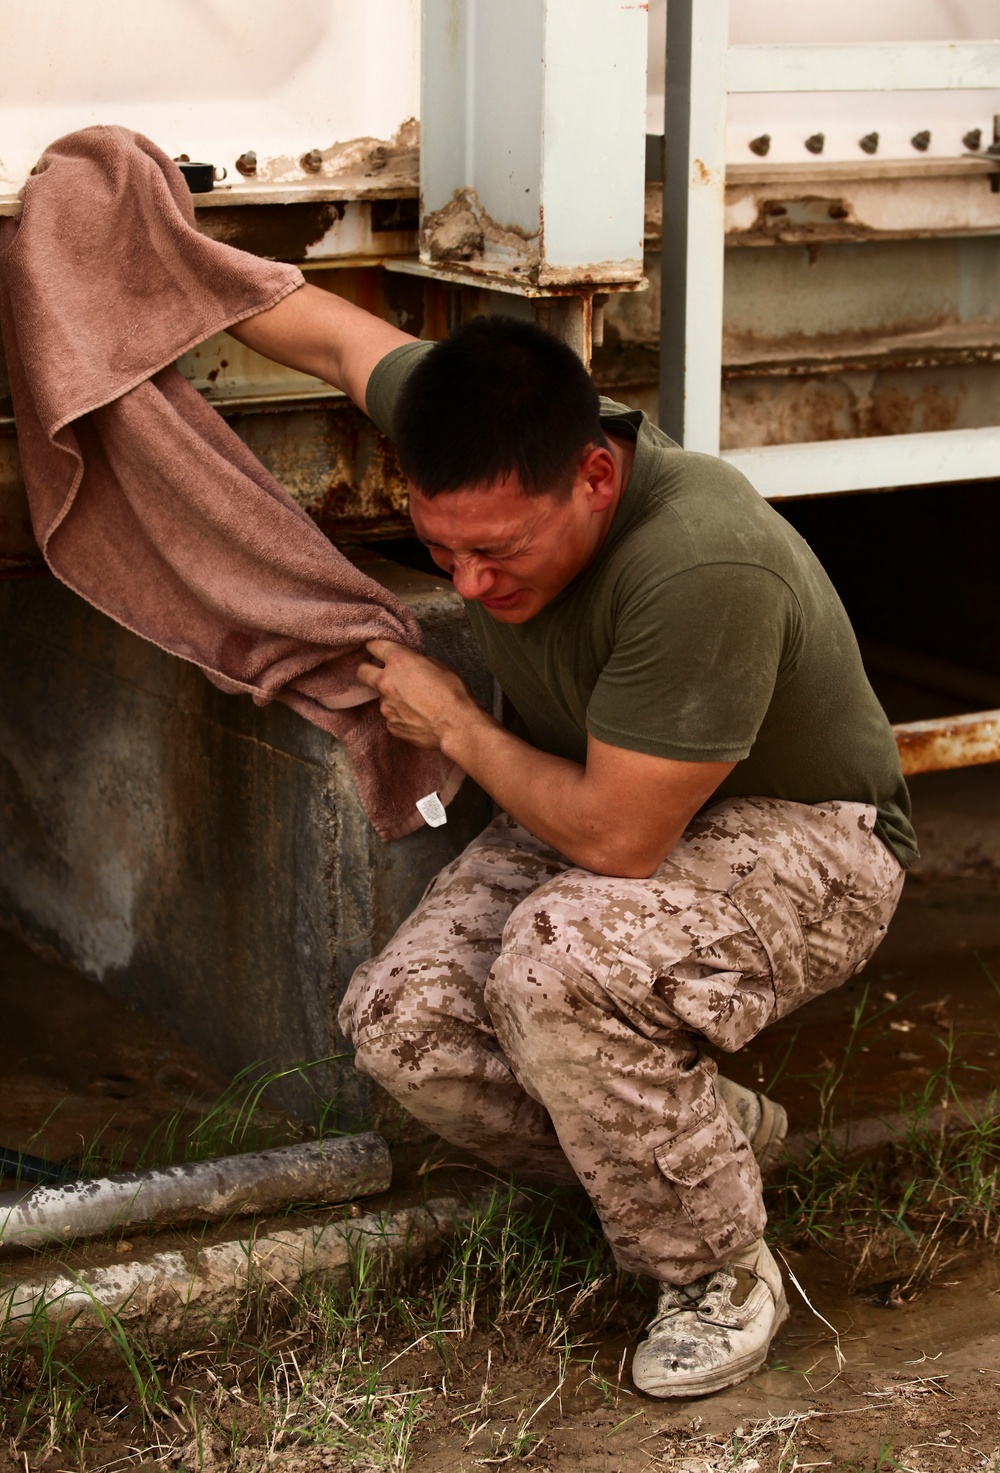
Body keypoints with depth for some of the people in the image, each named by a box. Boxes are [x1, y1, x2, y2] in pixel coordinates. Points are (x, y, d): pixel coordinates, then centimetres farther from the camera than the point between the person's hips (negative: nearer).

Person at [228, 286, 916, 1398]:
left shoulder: (703, 569, -39)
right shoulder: (491, 445, -16)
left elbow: (618, 837, -33)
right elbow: (335, 335, 5)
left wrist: (455, 727, -17)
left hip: (800, 843, -7)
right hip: (608, 811, 8)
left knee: (560, 963, -36)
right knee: (399, 1022, -14)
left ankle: (719, 1276, -11)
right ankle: (713, 1135, 9)